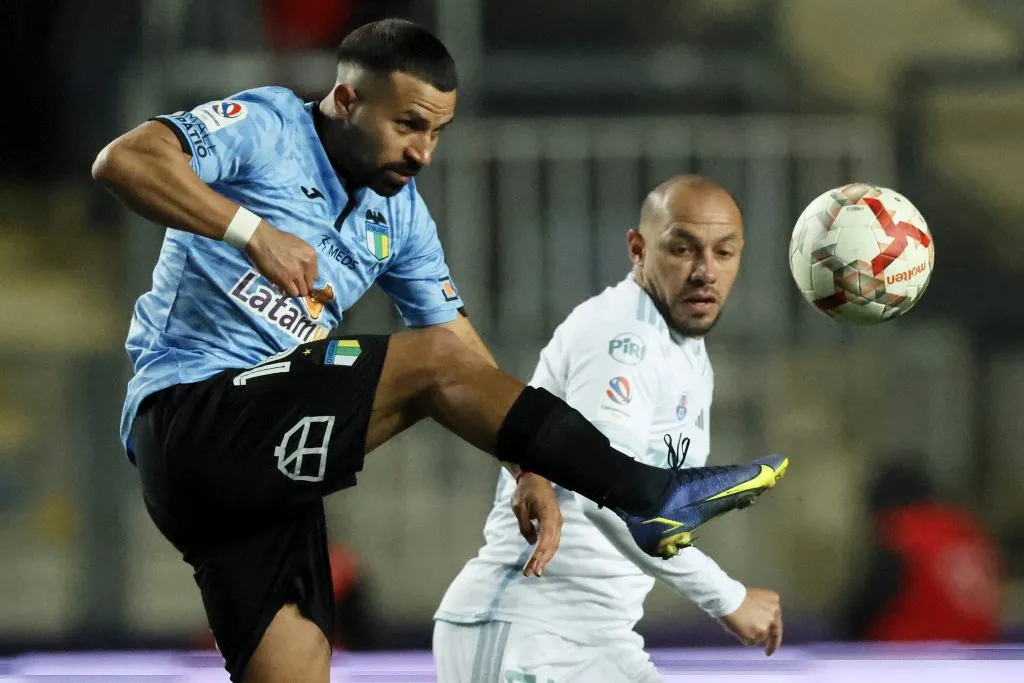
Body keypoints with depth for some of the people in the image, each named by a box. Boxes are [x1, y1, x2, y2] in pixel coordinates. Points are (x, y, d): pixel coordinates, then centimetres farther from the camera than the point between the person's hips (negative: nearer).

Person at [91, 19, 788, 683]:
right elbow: (124, 160, -21)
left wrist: (533, 473, 4)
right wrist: (253, 232, -30)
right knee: (435, 360, -18)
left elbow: (476, 369, 17)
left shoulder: (400, 213, 17)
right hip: (189, 421, -8)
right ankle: (653, 496, -16)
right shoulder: (266, 127, -5)